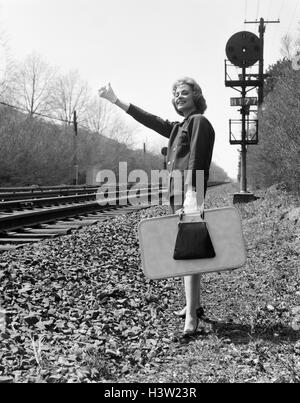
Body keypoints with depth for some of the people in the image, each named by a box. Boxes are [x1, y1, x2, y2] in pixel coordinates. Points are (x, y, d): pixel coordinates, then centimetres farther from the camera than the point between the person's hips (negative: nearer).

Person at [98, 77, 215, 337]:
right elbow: (150, 120, 28)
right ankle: (194, 305, 23)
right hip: (177, 195, 10)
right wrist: (116, 101, 29)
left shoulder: (199, 121, -5)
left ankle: (191, 317, -16)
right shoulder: (178, 127, 23)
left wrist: (191, 192, -29)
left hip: (189, 195, -10)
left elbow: (196, 159, -18)